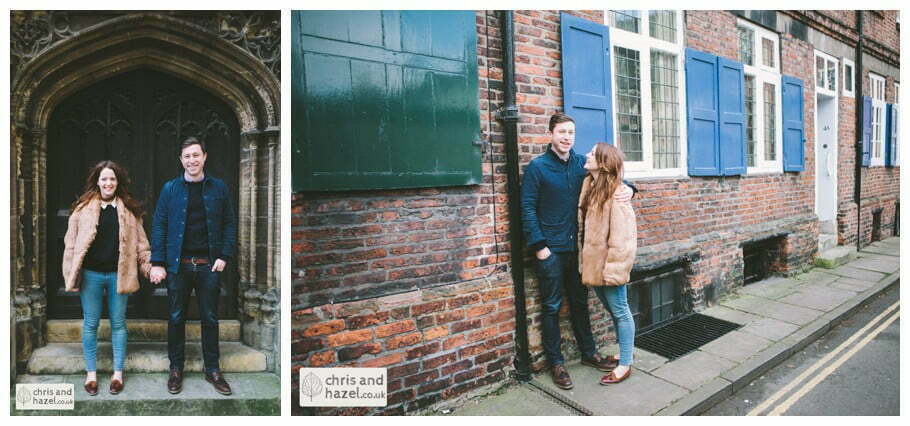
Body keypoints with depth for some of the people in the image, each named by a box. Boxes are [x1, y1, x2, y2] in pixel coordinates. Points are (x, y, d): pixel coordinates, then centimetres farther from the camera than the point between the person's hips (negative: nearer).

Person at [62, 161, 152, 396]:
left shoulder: (129, 209, 4)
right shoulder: (83, 207, 1)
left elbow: (140, 241, 6)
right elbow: (71, 242, 2)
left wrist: (148, 266, -1)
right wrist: (71, 274, -2)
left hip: (118, 274, 0)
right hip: (91, 274, 0)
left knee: (118, 323, 8)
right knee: (90, 323, 9)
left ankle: (118, 373, 19)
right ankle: (91, 372, 22)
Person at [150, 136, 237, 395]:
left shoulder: (219, 188, 3)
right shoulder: (170, 189, 3)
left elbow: (229, 223, 3)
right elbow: (159, 226, 1)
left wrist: (225, 256, -6)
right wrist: (157, 263, -6)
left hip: (209, 265, 0)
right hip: (178, 265, 0)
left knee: (210, 318, 9)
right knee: (176, 319, 10)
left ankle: (212, 370, 21)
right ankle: (176, 369, 26)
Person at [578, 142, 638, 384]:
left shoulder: (616, 192, -16)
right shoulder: (589, 186, 7)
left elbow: (621, 235, -19)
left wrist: (612, 267, -20)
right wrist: (584, 259, 6)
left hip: (608, 262, -8)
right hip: (593, 262, 8)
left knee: (620, 312, 6)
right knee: (613, 311, 19)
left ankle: (625, 364, 19)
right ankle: (622, 356, 34)